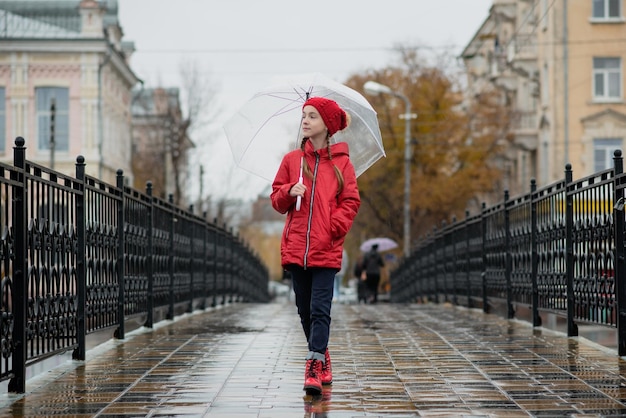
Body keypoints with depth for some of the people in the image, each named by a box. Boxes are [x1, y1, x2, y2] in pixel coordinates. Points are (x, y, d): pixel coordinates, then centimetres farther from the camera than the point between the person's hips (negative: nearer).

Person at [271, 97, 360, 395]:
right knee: (305, 311, 9)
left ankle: (314, 369, -16)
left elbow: (351, 202, 3)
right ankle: (323, 361, 25)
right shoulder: (292, 160, 10)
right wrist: (290, 192, -9)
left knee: (320, 309, -11)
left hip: (326, 250, -3)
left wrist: (335, 228, -11)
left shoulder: (341, 163, 4)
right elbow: (276, 199, 12)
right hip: (296, 247, 3)